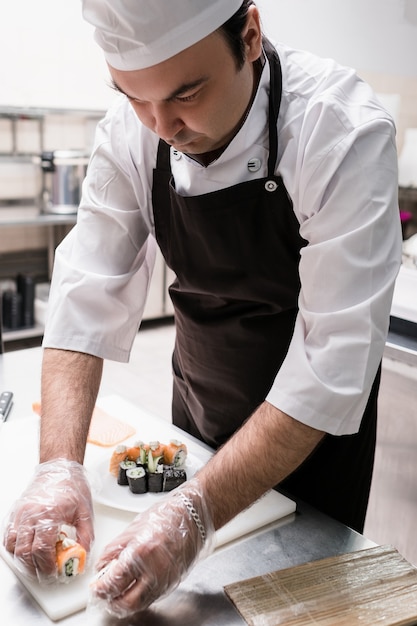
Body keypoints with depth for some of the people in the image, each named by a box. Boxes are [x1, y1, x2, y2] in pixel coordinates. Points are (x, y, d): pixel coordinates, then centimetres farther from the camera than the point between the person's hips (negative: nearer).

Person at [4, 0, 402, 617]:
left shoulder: (345, 133, -30)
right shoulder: (130, 131, -16)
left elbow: (335, 359, -32)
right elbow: (89, 294, -16)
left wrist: (199, 512, -37)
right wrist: (60, 463, -27)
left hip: (315, 422, -3)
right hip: (198, 405, 4)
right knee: (190, 590, 24)